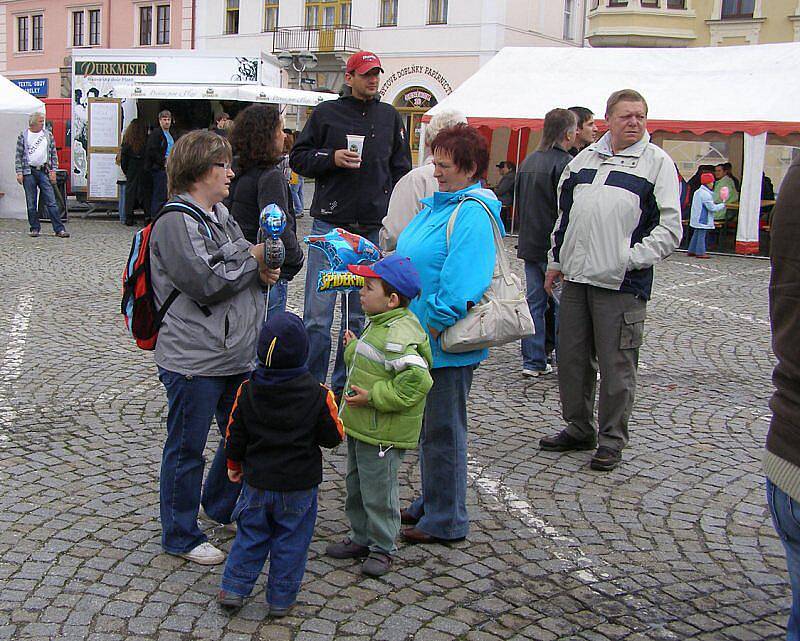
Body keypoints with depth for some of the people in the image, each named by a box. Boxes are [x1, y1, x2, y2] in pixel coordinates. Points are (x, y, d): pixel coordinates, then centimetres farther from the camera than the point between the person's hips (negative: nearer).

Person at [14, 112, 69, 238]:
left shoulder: (48, 135, 8)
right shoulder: (23, 136, 3)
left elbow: (54, 154, 10)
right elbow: (18, 155, 3)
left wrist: (53, 170, 1)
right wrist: (19, 172, -5)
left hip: (44, 172, 1)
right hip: (28, 172, 0)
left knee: (51, 202, -4)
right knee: (31, 203, 4)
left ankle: (59, 229, -5)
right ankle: (34, 228, 14)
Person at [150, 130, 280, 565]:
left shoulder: (220, 214, 14)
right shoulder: (175, 222, -15)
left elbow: (239, 272, 21)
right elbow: (206, 283, -22)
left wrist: (262, 270, -3)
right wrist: (252, 259, -10)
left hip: (237, 356, 9)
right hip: (193, 361, -9)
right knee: (186, 448, 6)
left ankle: (222, 507, 42)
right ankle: (181, 536, 21)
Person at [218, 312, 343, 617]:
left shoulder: (247, 391, -9)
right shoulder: (318, 395, -15)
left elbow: (235, 435, 0)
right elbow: (332, 437, -6)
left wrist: (234, 465, 17)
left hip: (257, 481, 2)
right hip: (299, 486, -2)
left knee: (250, 535, 18)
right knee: (291, 541, 12)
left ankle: (233, 588, 21)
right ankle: (281, 599, 20)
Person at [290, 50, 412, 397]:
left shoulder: (390, 117, 11)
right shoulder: (326, 113, 3)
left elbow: (401, 169, 14)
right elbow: (298, 157, 6)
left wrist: (394, 217, 3)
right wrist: (332, 158, -11)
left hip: (372, 230, 3)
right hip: (330, 225, -3)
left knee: (358, 313, 10)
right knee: (318, 313, -6)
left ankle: (344, 386, 21)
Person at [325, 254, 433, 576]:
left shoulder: (398, 336, -26)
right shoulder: (380, 324, 7)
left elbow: (417, 380, -33)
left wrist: (373, 397, -28)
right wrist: (354, 348, 10)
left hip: (381, 434, -10)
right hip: (361, 426, 10)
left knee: (378, 491, 4)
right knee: (356, 484, 21)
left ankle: (382, 548, 21)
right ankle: (361, 538, 37)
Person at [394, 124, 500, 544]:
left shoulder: (472, 213, -19)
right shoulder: (438, 204, 11)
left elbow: (460, 285, -26)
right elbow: (411, 262, 21)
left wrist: (434, 327, -20)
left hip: (448, 345, -9)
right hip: (424, 339, 9)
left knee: (442, 431, 3)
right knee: (428, 426, 20)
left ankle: (445, 521, 18)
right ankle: (430, 504, 36)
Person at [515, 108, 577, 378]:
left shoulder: (528, 161, 12)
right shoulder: (565, 163, -14)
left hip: (529, 245, 8)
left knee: (534, 302, 10)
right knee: (563, 306, 1)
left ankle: (533, 362, 13)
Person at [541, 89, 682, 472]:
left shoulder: (657, 162, -1)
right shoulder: (585, 158, 15)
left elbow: (670, 228, -5)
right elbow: (564, 214, 23)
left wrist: (632, 258, -13)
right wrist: (556, 260, 19)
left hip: (622, 284, -5)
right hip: (576, 279, 5)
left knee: (617, 365, 0)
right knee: (571, 358, 11)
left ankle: (612, 439, 15)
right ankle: (578, 429, 27)